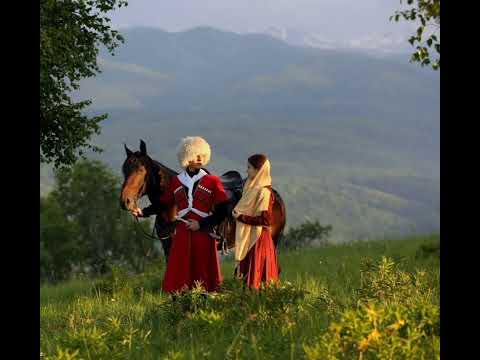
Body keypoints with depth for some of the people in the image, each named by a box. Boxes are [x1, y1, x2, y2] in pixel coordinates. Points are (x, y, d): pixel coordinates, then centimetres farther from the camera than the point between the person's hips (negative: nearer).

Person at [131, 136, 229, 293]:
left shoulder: (212, 181, 0)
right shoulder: (176, 182, 10)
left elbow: (222, 212, -3)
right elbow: (163, 204, 15)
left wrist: (201, 224, -12)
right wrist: (143, 212, 1)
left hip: (204, 234, -3)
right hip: (181, 235, 3)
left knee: (203, 278, -1)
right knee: (178, 277, 0)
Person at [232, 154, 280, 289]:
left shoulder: (264, 191, -15)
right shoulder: (253, 187, 12)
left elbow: (265, 219, -20)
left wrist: (241, 217, -17)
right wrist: (237, 213, 5)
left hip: (258, 237, -9)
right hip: (248, 237, 9)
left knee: (255, 275, -6)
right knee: (246, 273, 8)